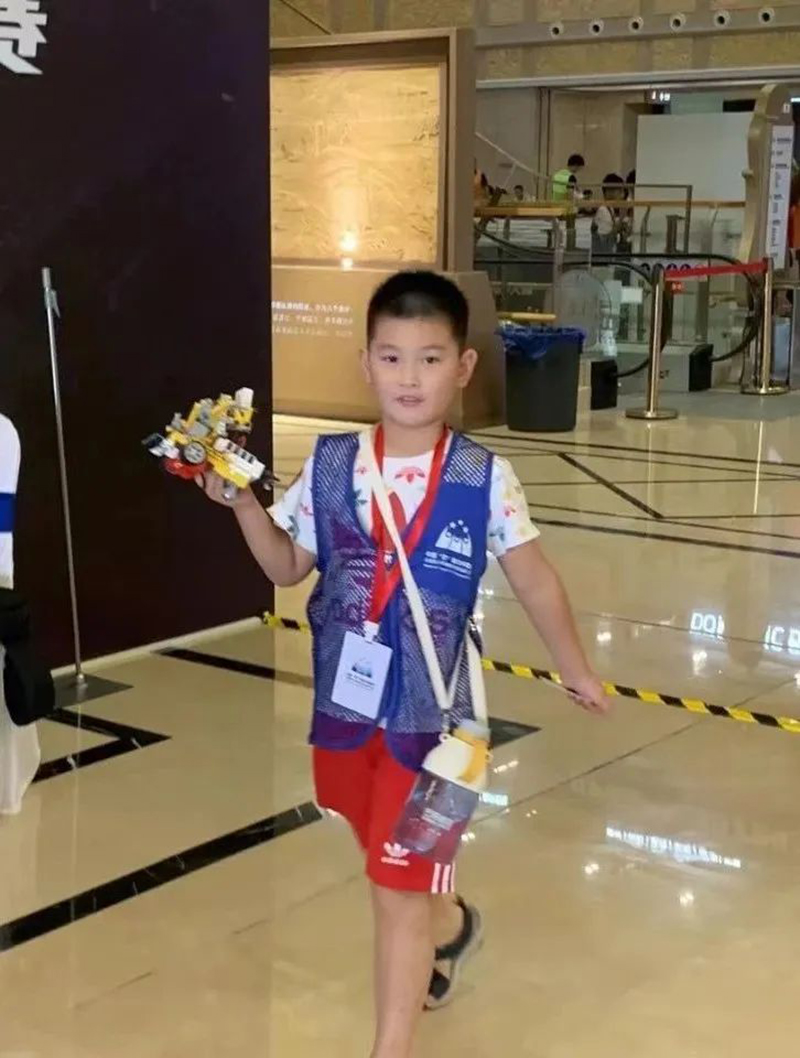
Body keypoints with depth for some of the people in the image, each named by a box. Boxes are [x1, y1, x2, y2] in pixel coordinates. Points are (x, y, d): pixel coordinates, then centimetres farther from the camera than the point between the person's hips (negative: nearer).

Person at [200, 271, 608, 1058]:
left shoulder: (485, 479, -14)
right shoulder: (329, 466, -6)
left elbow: (534, 581, -1)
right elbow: (287, 567, 6)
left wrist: (574, 669, 9)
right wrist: (244, 505, -10)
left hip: (431, 712, -4)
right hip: (345, 701, 4)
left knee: (398, 890, 0)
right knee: (391, 860, 26)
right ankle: (449, 923, 59)